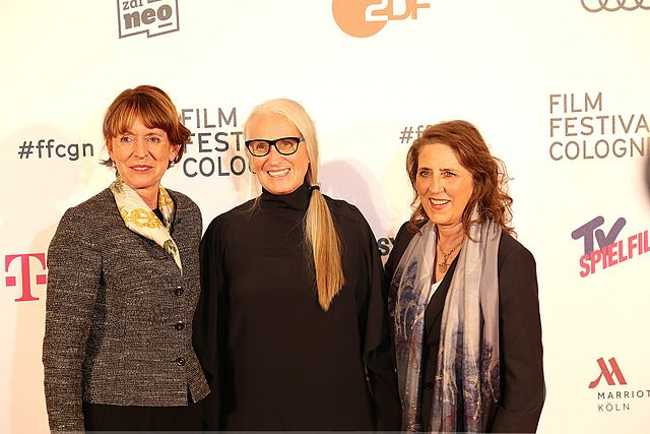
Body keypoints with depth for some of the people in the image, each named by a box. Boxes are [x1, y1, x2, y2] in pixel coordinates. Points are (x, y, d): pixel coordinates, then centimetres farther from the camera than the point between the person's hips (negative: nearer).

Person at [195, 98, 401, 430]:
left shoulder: (347, 224, -5)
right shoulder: (225, 231, -4)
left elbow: (376, 336, -1)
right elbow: (210, 341, 1)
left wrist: (387, 419, -1)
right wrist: (213, 421, 2)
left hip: (340, 412, 0)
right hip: (252, 413, 0)